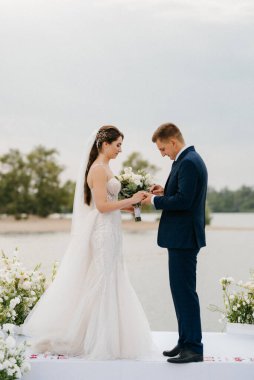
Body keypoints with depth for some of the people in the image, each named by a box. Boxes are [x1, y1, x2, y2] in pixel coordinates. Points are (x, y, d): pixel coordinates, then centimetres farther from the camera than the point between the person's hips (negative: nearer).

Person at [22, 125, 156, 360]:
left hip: (108, 232, 10)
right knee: (101, 284, -3)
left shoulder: (103, 167, 15)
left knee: (109, 284, 12)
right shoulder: (98, 169, -14)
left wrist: (128, 207, 10)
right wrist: (131, 200, -13)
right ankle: (98, 340, 6)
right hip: (103, 232, -10)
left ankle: (103, 337, 19)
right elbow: (102, 206, -19)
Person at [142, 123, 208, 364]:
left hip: (183, 238, -11)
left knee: (184, 291, -6)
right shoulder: (190, 159, 16)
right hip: (182, 237, 11)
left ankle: (194, 348, 0)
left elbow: (183, 201, -23)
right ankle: (186, 342, 22)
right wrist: (165, 192, 8)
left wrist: (155, 200, -11)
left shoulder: (188, 163, -16)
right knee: (181, 290, 14)